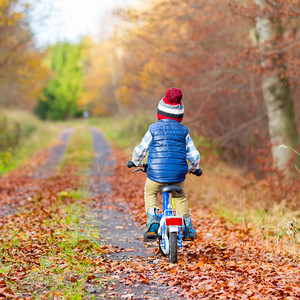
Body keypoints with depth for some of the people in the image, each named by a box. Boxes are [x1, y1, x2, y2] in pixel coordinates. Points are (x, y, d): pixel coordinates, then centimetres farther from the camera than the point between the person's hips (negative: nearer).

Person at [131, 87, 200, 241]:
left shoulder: (153, 129, 1)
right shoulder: (183, 132, 5)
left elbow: (139, 151, 9)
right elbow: (194, 155, 8)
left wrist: (136, 162, 31)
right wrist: (193, 168, 30)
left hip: (156, 174, -2)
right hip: (178, 175, 2)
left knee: (150, 193, 27)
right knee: (180, 197, 28)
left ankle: (153, 222, 5)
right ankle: (188, 230, 27)